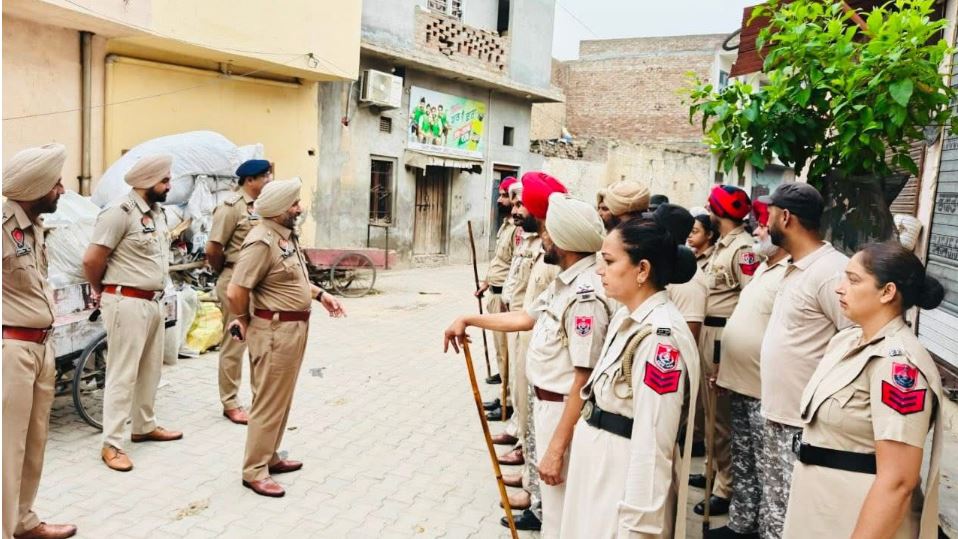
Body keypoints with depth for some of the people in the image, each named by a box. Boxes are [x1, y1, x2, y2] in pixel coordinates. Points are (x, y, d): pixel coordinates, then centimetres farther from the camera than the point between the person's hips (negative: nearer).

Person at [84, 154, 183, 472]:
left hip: (153, 302, 9)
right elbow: (91, 259, -15)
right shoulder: (120, 213, -16)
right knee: (122, 375, -3)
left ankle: (144, 427, 33)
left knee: (150, 369, 18)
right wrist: (102, 291, 1)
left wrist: (155, 291, 15)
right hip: (127, 303, -8)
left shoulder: (158, 213, 11)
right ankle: (112, 444, 6)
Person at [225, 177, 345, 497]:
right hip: (275, 331, -10)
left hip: (294, 328, 10)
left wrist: (321, 295, 17)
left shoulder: (287, 235, 10)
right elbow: (235, 291, -23)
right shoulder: (262, 242, -21)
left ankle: (270, 457, 31)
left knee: (281, 400, 18)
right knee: (269, 403, -1)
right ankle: (254, 471, 11)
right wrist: (244, 321, -7)